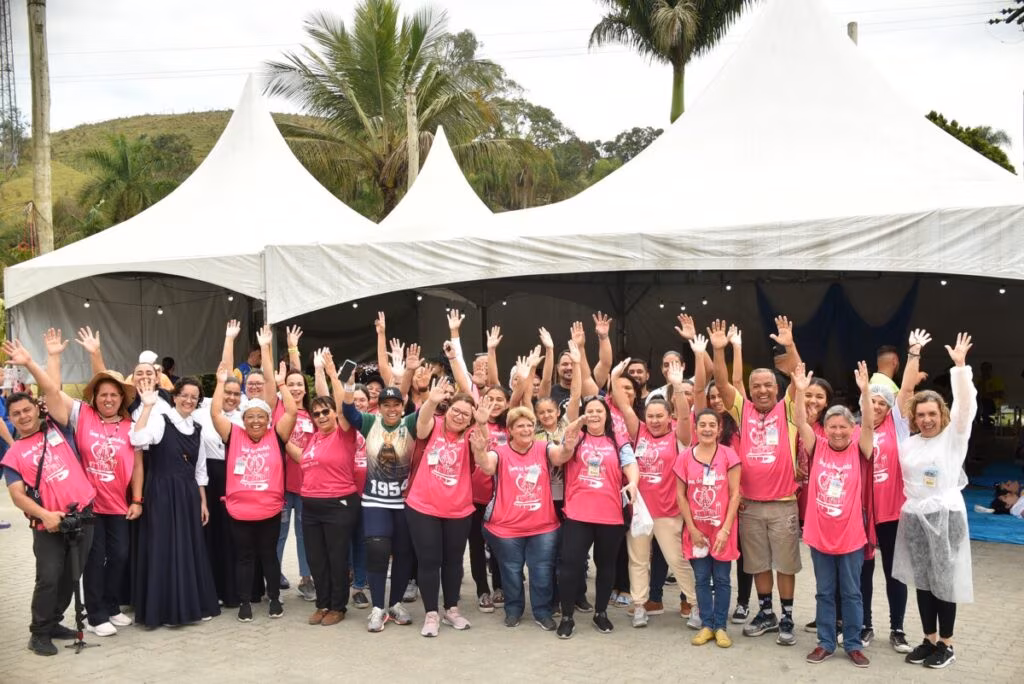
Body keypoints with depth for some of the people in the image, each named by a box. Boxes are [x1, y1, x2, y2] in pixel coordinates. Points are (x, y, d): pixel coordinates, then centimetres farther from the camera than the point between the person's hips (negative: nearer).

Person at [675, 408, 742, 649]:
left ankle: (720, 627, 17)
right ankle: (706, 625, 19)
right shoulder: (685, 457, -2)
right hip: (696, 530, 2)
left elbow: (735, 494, -7)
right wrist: (692, 528, -5)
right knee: (702, 579, 8)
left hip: (722, 529, -1)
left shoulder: (728, 455, -7)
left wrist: (726, 529, -12)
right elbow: (680, 495, 1)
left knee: (721, 579, 6)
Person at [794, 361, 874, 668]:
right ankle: (825, 643, 23)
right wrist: (799, 390, -24)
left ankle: (853, 645, 22)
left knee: (851, 593, 10)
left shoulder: (858, 449, -3)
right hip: (819, 534, 1)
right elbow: (800, 422, -10)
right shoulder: (818, 447, -1)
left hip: (851, 535, -1)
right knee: (824, 592, 13)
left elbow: (869, 424, -18)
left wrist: (865, 390, -30)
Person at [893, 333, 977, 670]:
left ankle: (946, 644, 13)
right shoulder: (907, 443, 12)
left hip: (945, 516, -4)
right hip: (913, 517, 4)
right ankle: (929, 639, 20)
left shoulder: (954, 437, -2)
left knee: (945, 579, 2)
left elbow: (966, 404, -16)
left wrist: (960, 365, -25)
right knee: (922, 580, 9)